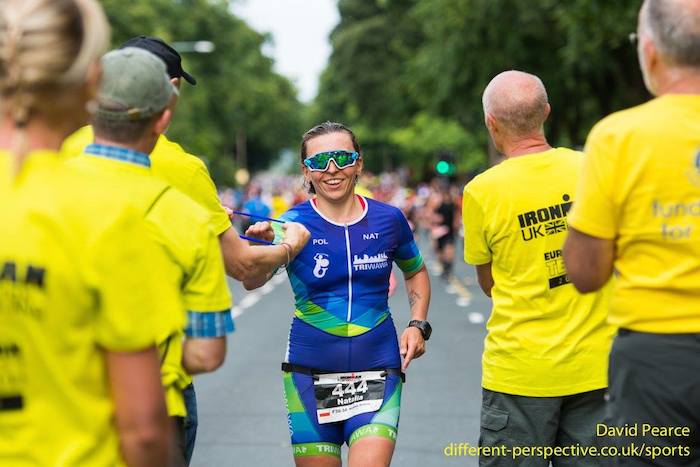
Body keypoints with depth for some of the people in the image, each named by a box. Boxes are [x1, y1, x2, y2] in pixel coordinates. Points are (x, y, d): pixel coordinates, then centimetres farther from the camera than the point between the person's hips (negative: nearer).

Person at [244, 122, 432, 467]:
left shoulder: (388, 219, -1)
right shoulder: (295, 224, -7)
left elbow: (415, 272, 19)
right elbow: (252, 281, -25)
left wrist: (418, 324, 3)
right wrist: (260, 245, -46)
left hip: (376, 370, 0)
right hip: (310, 371, 0)